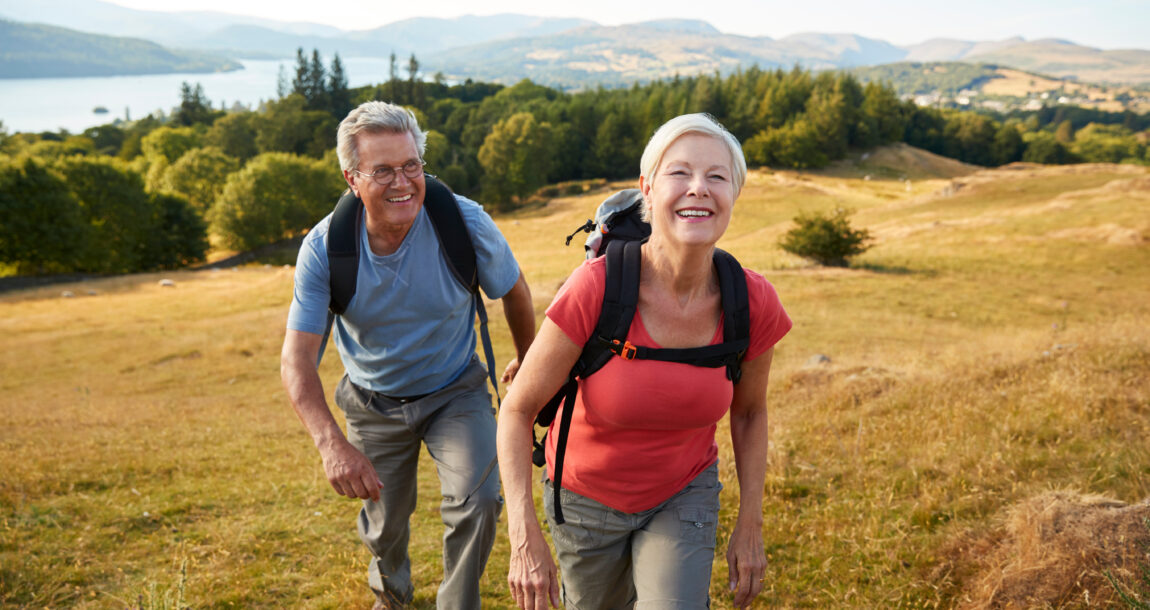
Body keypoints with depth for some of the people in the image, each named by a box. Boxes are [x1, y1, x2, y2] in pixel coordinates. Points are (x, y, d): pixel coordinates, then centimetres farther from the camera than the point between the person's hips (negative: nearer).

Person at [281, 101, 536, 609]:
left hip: (455, 392, -1)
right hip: (374, 403, 1)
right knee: (384, 524, 17)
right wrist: (331, 443, -42)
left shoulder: (465, 223, -24)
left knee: (477, 502, -23)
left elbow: (514, 291, -4)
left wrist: (526, 362, 12)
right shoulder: (325, 248, -23)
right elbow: (297, 357, -26)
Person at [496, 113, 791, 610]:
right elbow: (517, 409, -19)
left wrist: (750, 526, 1)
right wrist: (524, 538, -24)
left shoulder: (753, 304, -20)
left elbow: (748, 411, -1)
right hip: (587, 497, -1)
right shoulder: (596, 289, -30)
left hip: (684, 494, 1)